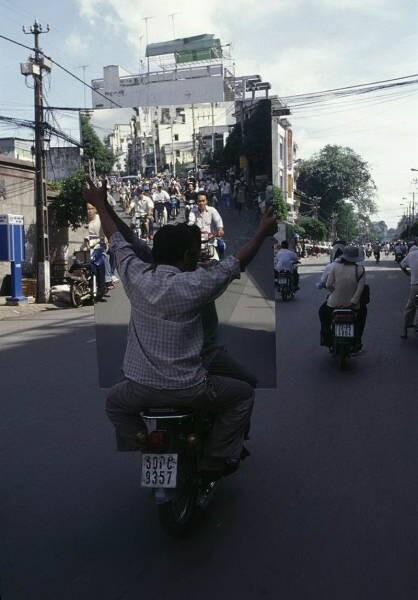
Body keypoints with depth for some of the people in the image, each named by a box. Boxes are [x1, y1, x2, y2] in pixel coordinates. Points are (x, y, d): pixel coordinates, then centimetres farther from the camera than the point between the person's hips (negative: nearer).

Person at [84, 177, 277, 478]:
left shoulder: (137, 277, -4)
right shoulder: (194, 284, -15)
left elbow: (118, 241, 12)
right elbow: (237, 262, -1)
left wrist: (100, 205, 28)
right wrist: (263, 232, 13)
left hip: (139, 388, 4)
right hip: (187, 390, -3)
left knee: (115, 402, 36)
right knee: (243, 393, 19)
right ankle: (217, 459, 18)